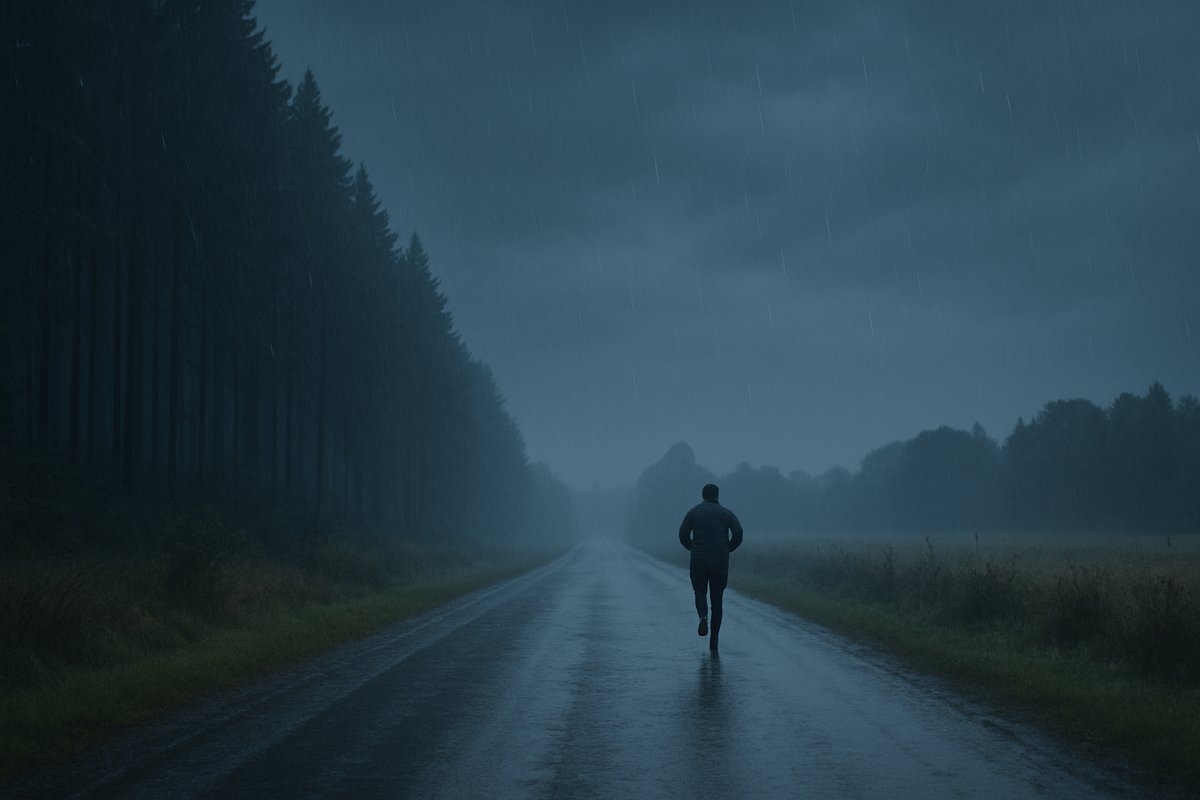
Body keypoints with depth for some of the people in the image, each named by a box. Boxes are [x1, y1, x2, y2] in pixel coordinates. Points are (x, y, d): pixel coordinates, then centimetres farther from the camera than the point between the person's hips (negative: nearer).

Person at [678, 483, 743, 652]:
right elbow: (738, 532, -8)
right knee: (717, 599, 10)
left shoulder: (693, 512, 6)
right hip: (720, 562, 0)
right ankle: (714, 641, 7)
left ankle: (703, 616, -19)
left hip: (699, 561, 0)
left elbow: (683, 534, -4)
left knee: (700, 593, 16)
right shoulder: (726, 513, 6)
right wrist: (728, 549, 7)